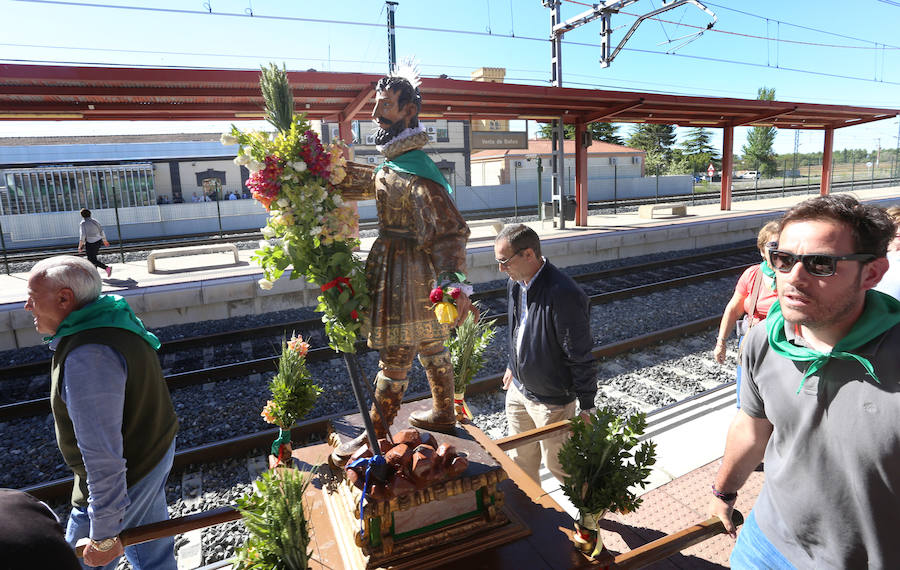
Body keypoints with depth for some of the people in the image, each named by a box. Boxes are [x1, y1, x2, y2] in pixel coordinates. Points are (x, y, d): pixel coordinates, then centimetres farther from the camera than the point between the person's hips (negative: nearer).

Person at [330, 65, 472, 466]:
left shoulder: (414, 170, -21)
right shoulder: (395, 163, 11)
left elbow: (450, 229, -28)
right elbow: (366, 183, 30)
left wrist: (456, 282, -39)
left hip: (406, 277, -10)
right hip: (423, 277, 10)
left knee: (394, 359, 3)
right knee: (430, 347, 20)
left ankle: (375, 438, 18)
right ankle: (443, 414, 38)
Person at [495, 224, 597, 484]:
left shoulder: (563, 295, -30)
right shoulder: (515, 283, -3)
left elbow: (581, 357, -22)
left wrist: (587, 407, -15)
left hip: (552, 400, -7)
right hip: (518, 389, 7)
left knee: (557, 464, 13)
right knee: (522, 460, 23)